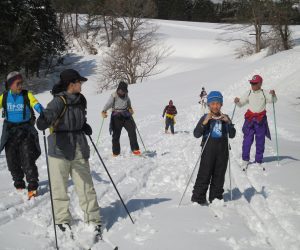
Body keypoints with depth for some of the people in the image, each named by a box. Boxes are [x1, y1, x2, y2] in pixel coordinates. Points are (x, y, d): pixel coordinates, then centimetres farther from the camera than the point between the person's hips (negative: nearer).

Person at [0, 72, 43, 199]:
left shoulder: (27, 95, -8)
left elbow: (36, 103, -23)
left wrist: (40, 109, -44)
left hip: (26, 132, -3)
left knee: (28, 160, -9)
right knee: (12, 161, 11)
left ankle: (32, 187, 0)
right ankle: (19, 185, 29)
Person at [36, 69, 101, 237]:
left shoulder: (80, 100, 11)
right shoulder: (59, 101, -10)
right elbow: (49, 114, -28)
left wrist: (86, 127, 9)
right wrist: (43, 122, -49)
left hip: (79, 148, 5)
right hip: (60, 148, -5)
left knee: (86, 185, 4)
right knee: (60, 187, 3)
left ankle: (94, 219, 12)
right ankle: (63, 220, 17)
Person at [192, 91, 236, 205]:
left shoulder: (225, 118, 9)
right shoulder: (205, 118, -2)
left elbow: (232, 135, 4)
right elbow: (196, 134, -11)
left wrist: (228, 123, -10)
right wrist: (204, 123, -23)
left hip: (222, 150, 4)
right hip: (208, 149, -4)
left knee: (219, 174, 10)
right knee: (205, 173, -5)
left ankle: (216, 198, 22)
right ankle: (198, 198, 3)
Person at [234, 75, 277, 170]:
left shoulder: (265, 93, 3)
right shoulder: (248, 93, 8)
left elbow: (273, 100, -8)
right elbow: (241, 103, 13)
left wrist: (273, 95, -28)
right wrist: (237, 101, -8)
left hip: (261, 119, -1)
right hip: (250, 118, 1)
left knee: (260, 141, 5)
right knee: (247, 140, -3)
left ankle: (258, 161, 14)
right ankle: (245, 160, 7)